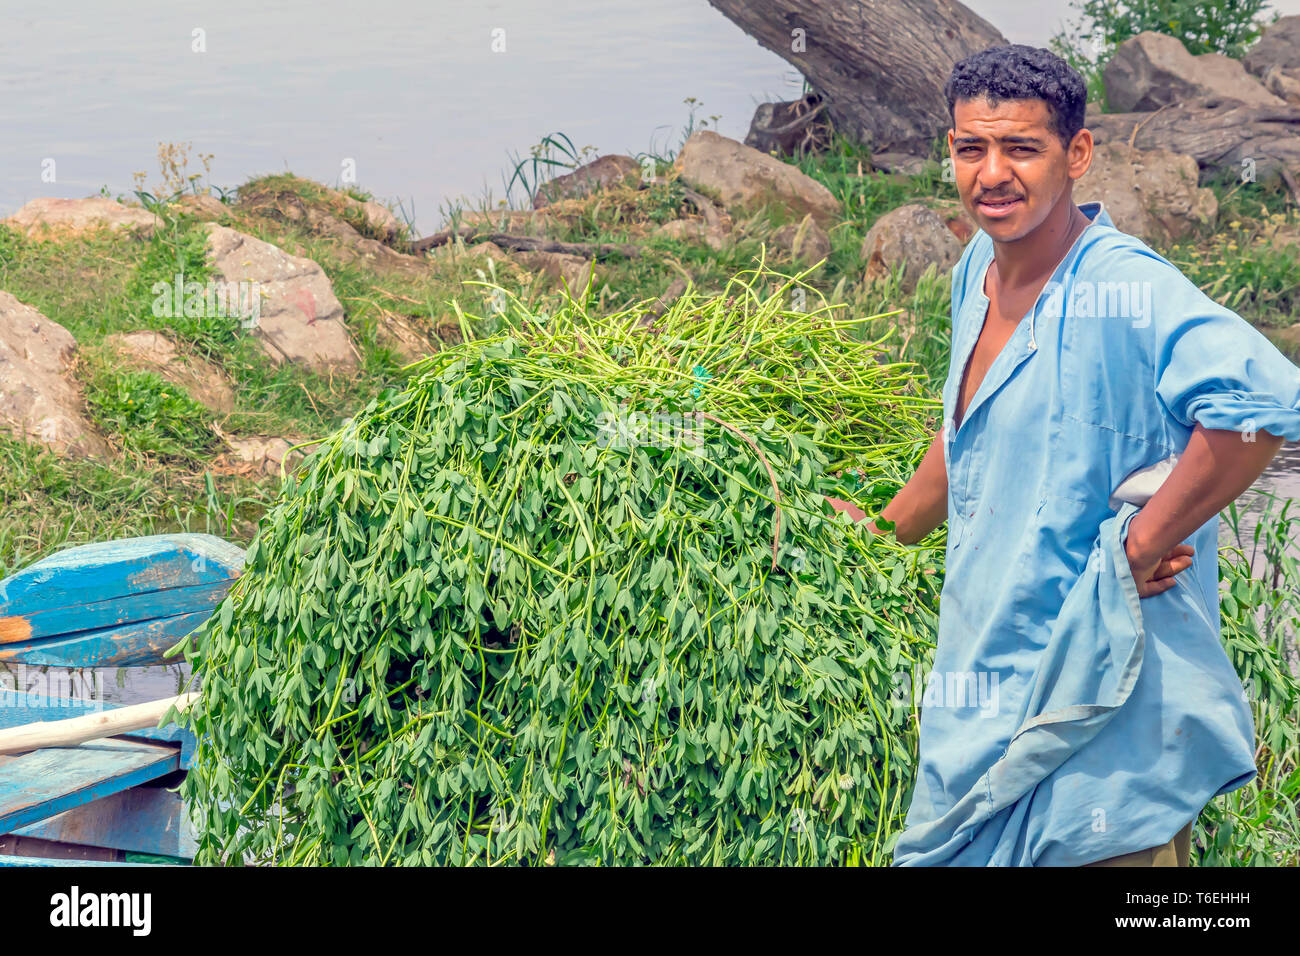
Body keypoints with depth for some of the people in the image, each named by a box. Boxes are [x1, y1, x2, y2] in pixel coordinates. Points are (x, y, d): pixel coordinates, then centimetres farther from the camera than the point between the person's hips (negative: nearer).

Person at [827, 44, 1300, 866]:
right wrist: (886, 531, 31)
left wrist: (1140, 547, -29)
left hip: (1103, 701, -8)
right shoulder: (978, 272, 7)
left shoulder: (1121, 290, -21)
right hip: (985, 687, 8)